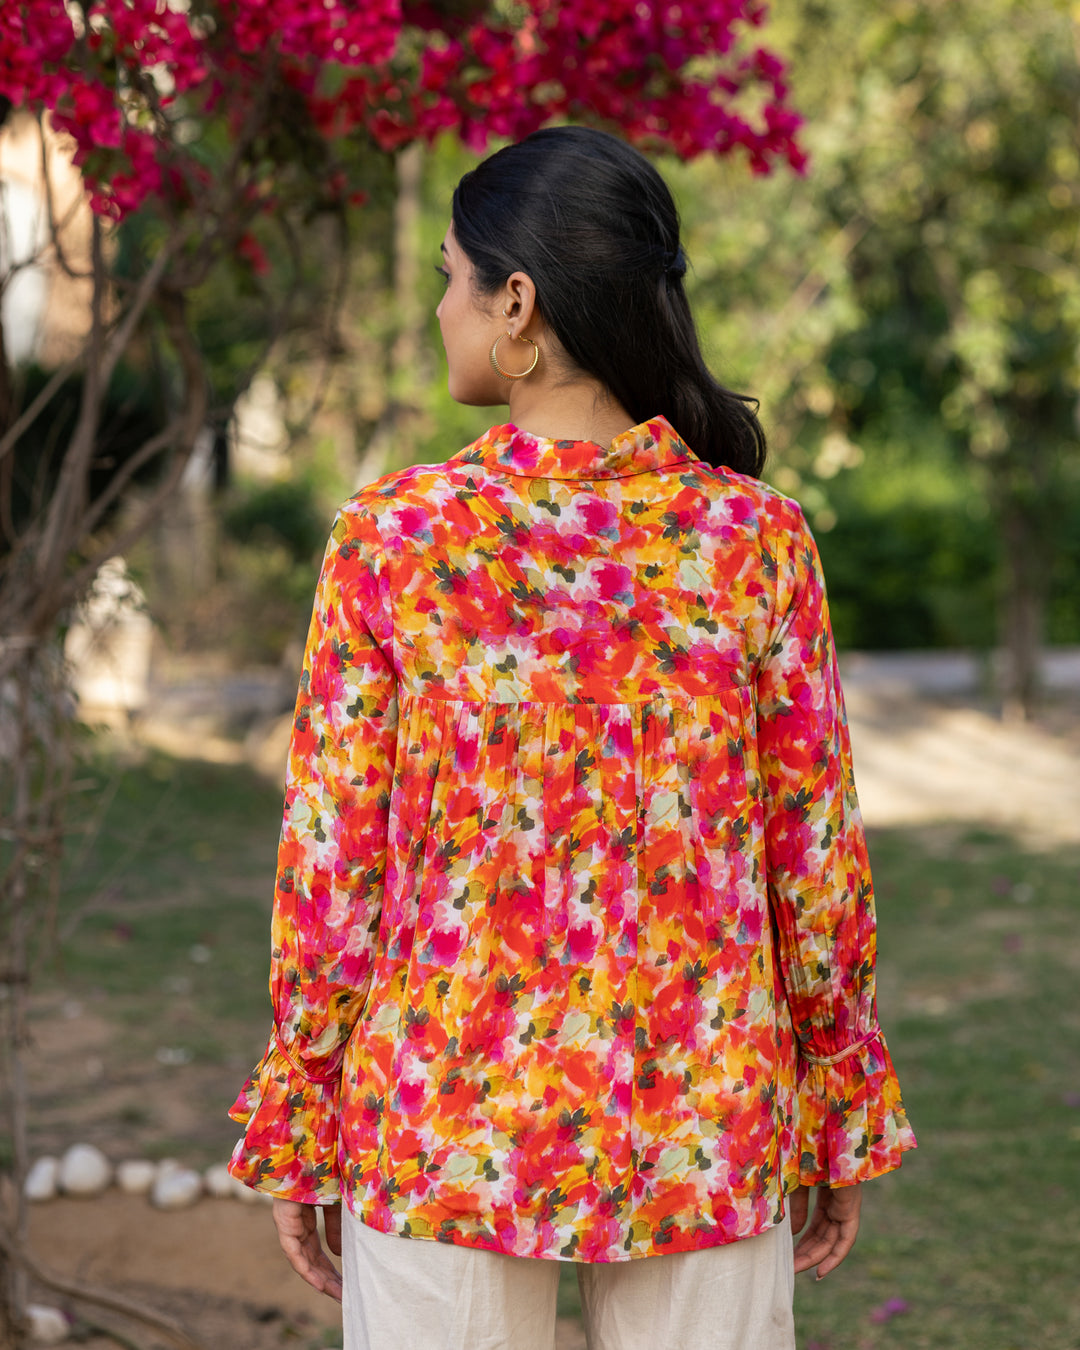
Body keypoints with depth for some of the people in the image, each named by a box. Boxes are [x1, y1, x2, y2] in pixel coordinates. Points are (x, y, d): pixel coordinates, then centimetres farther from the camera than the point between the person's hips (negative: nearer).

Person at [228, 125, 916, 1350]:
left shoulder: (392, 537, -10)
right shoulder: (757, 541, -7)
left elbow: (333, 858, -6)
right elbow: (817, 861, -2)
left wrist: (295, 1132, 4)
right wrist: (841, 1130, 9)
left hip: (444, 1128, -1)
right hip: (706, 1141, 1)